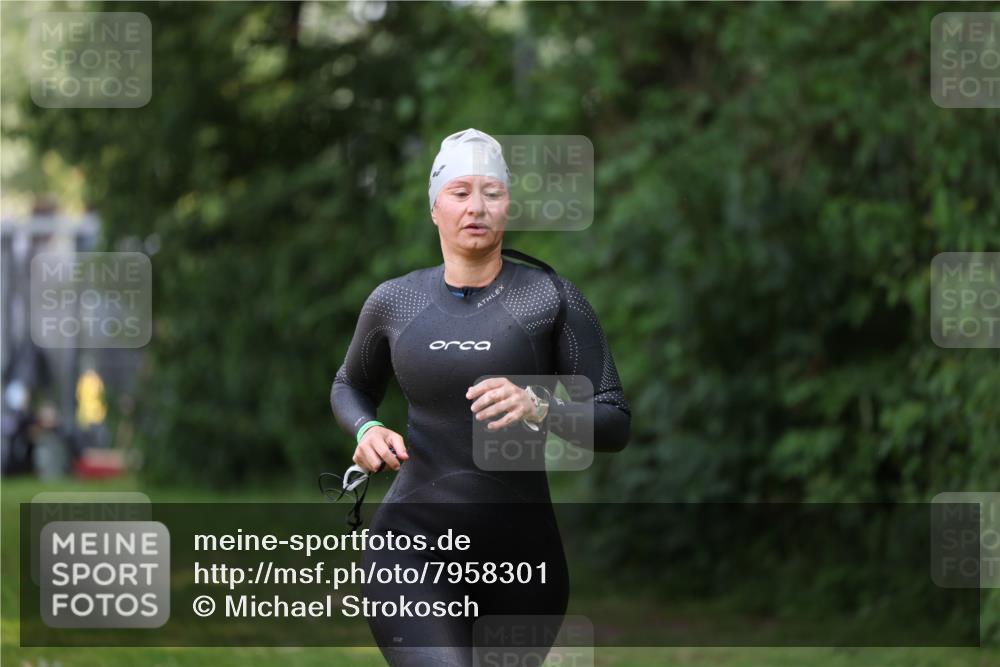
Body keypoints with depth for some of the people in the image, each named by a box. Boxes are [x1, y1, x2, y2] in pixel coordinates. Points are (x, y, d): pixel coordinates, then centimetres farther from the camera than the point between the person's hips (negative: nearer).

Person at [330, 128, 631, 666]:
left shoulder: (551, 299, -1)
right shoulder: (394, 302, 6)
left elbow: (614, 424, -3)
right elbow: (350, 386, 25)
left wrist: (536, 409, -23)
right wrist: (367, 431, 2)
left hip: (523, 553, 1)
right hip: (415, 543, -1)